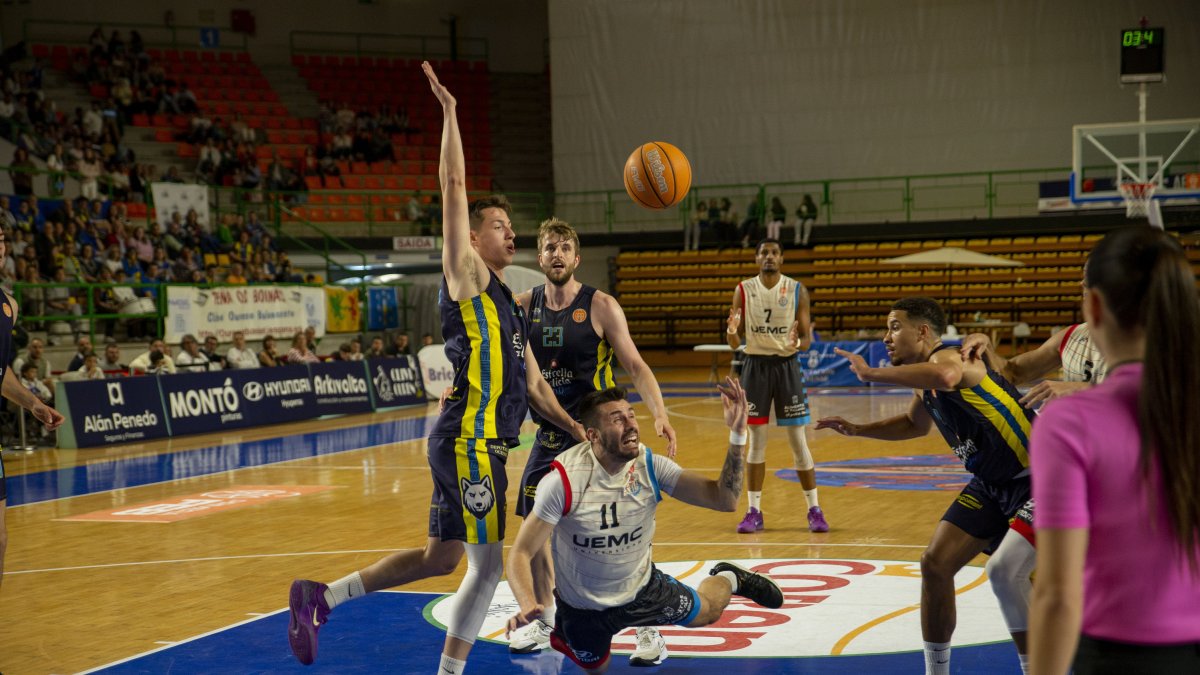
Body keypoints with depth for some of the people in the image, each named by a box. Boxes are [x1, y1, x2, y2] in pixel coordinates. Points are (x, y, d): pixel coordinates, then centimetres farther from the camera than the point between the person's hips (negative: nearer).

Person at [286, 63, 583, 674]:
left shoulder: (508, 304, 22)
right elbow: (455, 187, -11)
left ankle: (321, 597, 20)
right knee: (486, 564, -5)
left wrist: (571, 425, 11)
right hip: (467, 441, -9)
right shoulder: (466, 277, -3)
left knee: (440, 558, 14)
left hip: (481, 445, 9)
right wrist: (449, 112, -11)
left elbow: (532, 382, 24)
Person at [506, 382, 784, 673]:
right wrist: (528, 605, -49)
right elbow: (521, 552, -29)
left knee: (706, 612, 20)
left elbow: (724, 499, -26)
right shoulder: (563, 482, -33)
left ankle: (727, 579, 56)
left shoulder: (651, 466, -22)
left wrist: (737, 434, -39)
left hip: (642, 589, 2)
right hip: (583, 608, -2)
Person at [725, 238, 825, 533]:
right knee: (757, 441, 3)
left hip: (786, 365, -1)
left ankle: (814, 510, 9)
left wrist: (798, 343, -24)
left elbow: (807, 337, -1)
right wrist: (732, 330, -23)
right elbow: (735, 343, 0)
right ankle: (754, 511, 10)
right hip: (755, 365, 1)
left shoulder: (797, 290, -2)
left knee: (798, 441, 0)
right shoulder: (744, 290, 0)